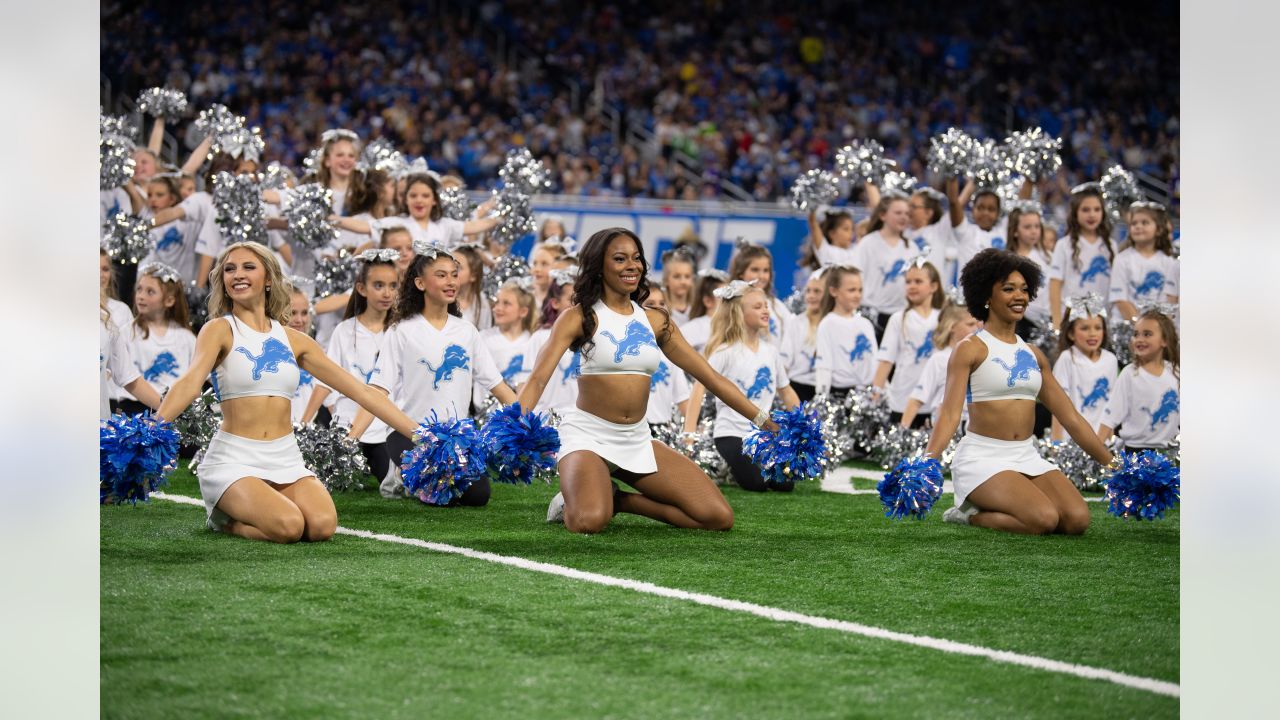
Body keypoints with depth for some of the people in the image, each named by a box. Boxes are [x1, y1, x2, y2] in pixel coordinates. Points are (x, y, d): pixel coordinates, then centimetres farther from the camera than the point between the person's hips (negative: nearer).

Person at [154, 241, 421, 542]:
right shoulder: (220, 330, -2)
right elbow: (191, 381, -20)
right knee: (288, 526, -30)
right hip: (233, 460, -5)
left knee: (322, 525, -23)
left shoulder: (293, 340, 11)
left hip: (286, 459, 5)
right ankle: (222, 518, 3)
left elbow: (359, 390, 12)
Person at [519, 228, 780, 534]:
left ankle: (618, 501, 8)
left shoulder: (656, 321, 9)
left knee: (720, 517, -7)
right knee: (588, 522, -35)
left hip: (637, 440, 6)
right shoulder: (580, 318, -5)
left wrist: (767, 422, 10)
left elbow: (711, 377, 12)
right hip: (588, 435, -6)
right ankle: (574, 503, 2)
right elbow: (539, 378, -15)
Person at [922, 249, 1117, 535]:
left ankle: (987, 511, 5)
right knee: (1045, 519, -29)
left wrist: (1112, 464, 15)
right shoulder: (970, 349, -4)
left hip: (1027, 457, 7)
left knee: (1077, 520, -18)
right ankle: (966, 515, -3)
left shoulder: (1033, 355, 15)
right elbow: (950, 412, -15)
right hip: (982, 457, -7)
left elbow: (1071, 417, 18)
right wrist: (929, 460, -32)